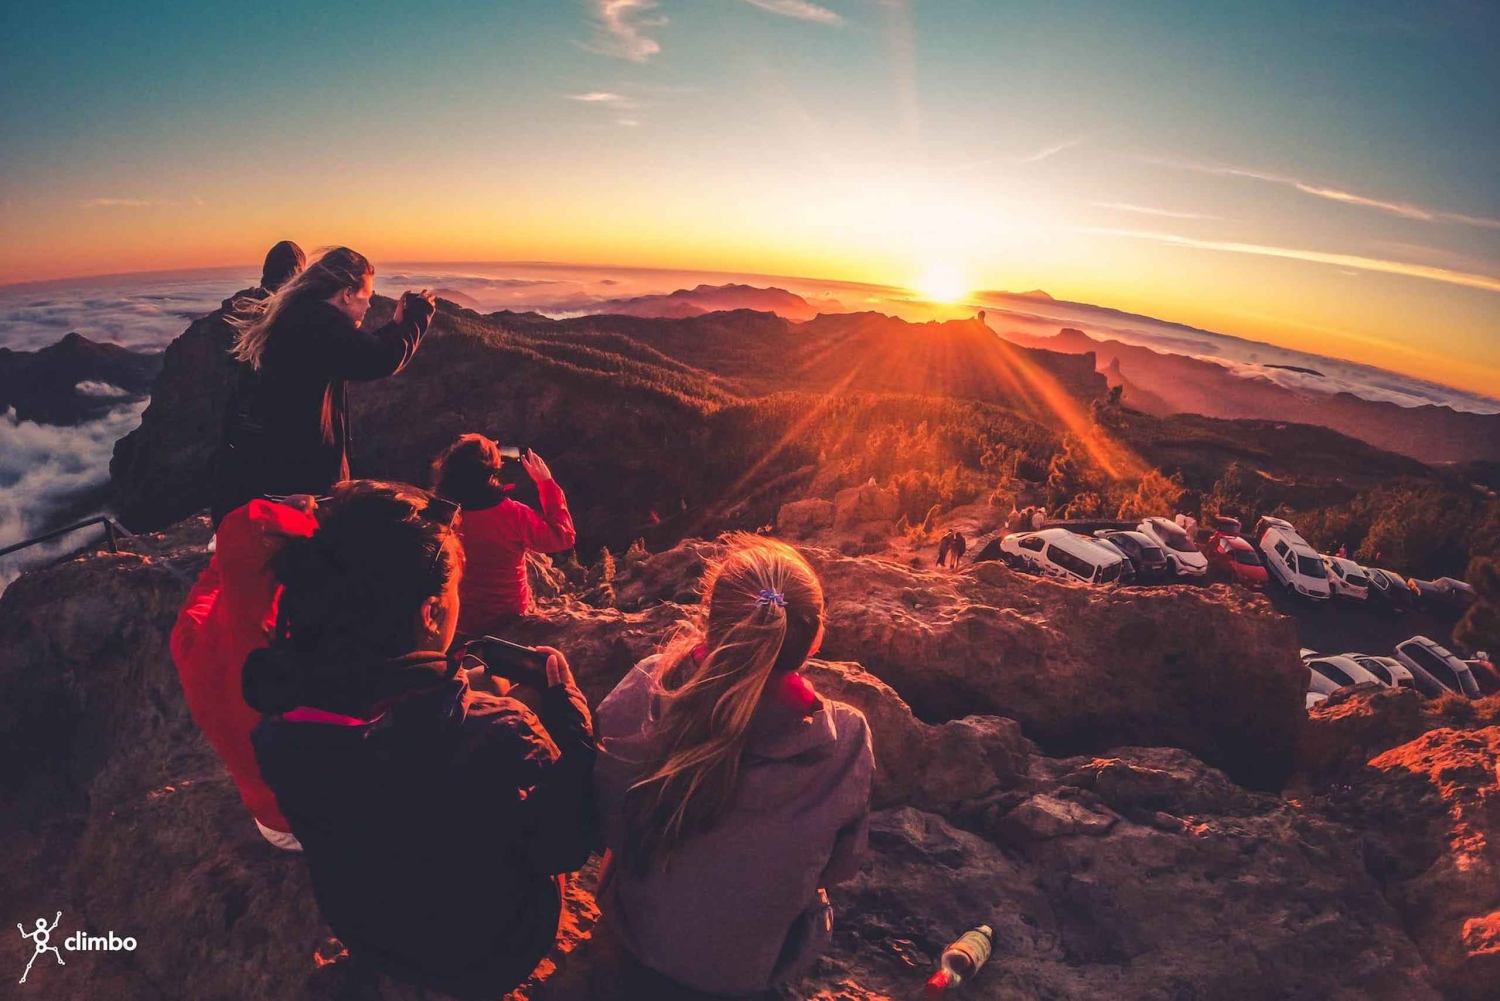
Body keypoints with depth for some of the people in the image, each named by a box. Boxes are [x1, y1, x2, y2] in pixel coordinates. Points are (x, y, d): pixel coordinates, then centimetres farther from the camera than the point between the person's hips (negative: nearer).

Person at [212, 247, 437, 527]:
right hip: (289, 467, -10)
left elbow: (356, 350, 24)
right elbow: (380, 359, -27)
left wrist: (397, 323, 22)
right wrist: (417, 317, -11)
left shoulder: (295, 314, 14)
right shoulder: (317, 320, -18)